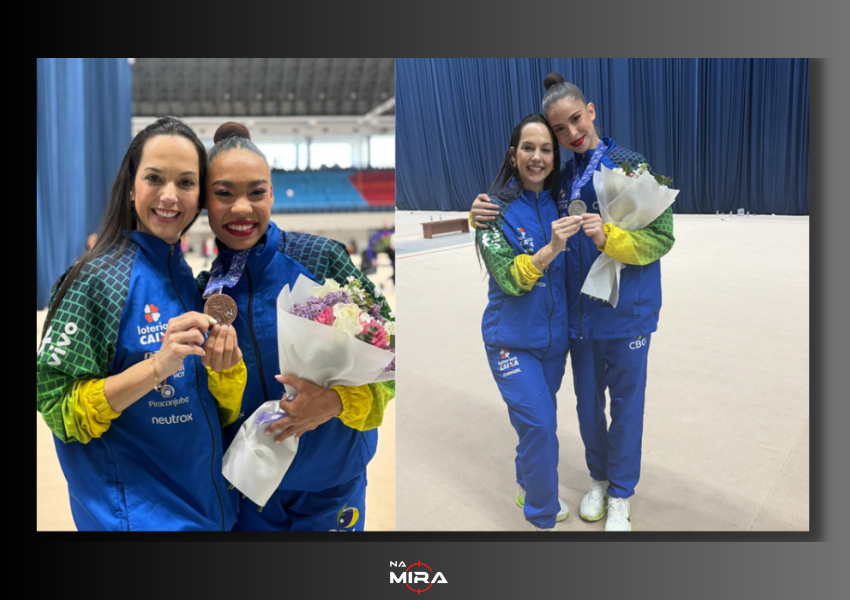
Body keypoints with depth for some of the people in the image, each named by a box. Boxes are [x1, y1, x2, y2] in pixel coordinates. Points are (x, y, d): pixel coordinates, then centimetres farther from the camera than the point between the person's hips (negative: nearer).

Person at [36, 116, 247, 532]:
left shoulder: (191, 282, 3)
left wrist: (227, 365, -14)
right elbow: (58, 409, -15)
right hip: (136, 514, -6)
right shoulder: (98, 278, -14)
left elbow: (221, 414, 6)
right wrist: (156, 366, -26)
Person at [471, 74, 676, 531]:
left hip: (627, 309, -4)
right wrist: (482, 215, -10)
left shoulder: (633, 167, -9)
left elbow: (661, 238, -12)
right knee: (587, 400, 17)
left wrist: (609, 238, -29)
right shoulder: (561, 180, 4)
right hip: (580, 309, 4)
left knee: (625, 402, 8)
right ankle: (598, 479, 40)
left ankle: (621, 495, 29)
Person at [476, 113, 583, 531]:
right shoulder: (496, 209, -12)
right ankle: (543, 517, 11)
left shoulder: (561, 203, 1)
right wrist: (551, 248, -31)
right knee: (540, 424, -9)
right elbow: (509, 279, -19)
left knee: (540, 421, 17)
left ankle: (529, 488, 42)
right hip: (512, 338, -5)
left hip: (554, 337, 5)